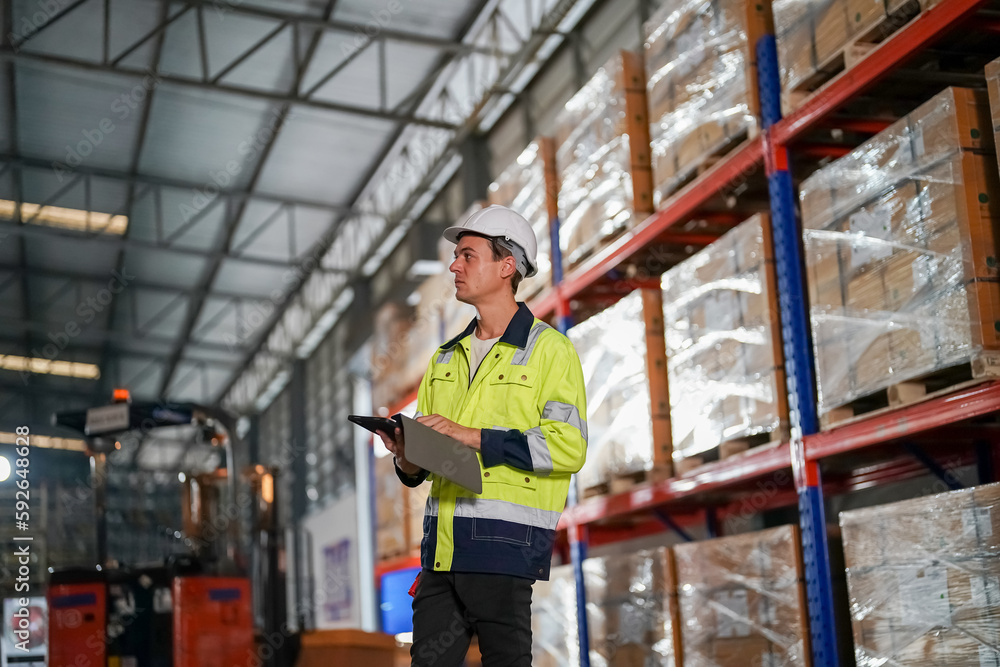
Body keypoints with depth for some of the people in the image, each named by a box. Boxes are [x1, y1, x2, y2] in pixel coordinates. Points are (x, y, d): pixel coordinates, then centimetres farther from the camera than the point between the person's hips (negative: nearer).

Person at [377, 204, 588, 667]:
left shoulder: (549, 349, -1)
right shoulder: (446, 358, 19)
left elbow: (567, 446, -14)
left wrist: (472, 437, -17)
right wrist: (407, 454, -2)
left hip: (505, 541, -6)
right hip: (442, 545, 6)